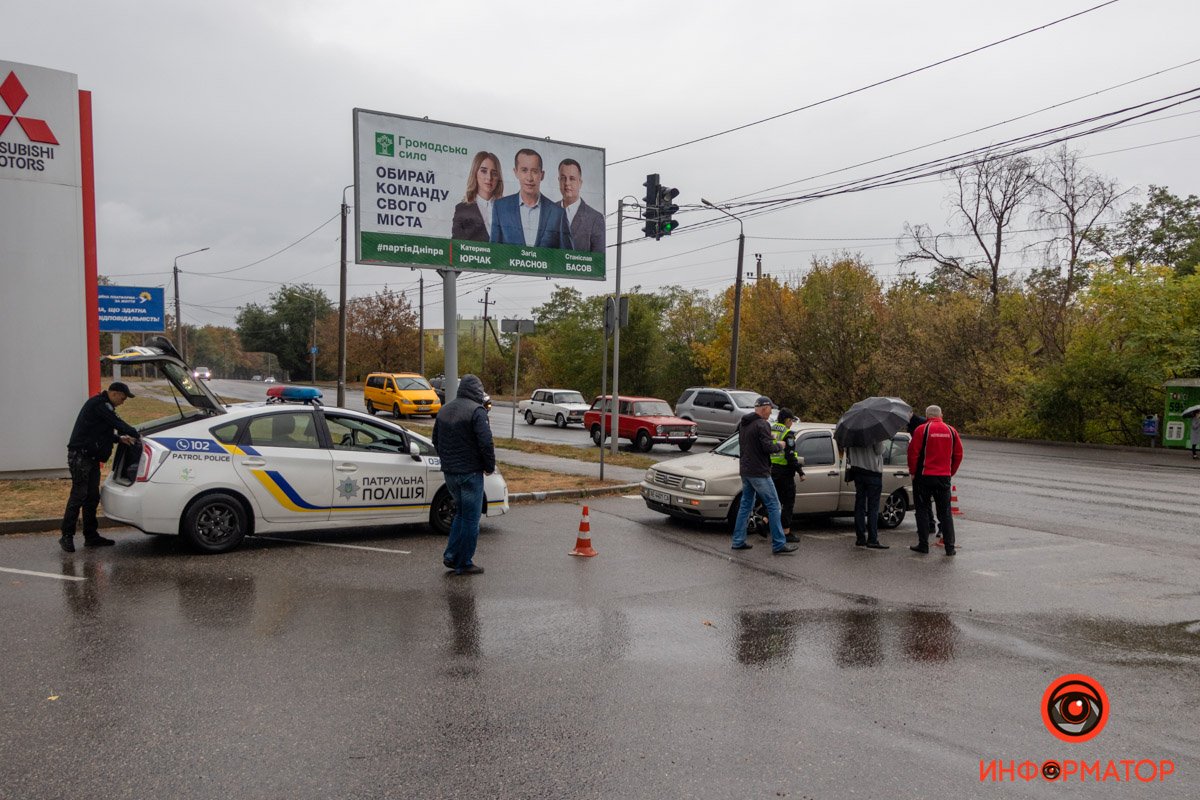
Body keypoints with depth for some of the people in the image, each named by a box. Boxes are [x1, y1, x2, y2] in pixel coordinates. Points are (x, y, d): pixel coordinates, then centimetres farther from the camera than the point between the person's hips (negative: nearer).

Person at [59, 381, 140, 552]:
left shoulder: (102, 405, 20)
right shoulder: (98, 404, -13)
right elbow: (117, 423, -21)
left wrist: (119, 438, 6)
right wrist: (136, 434, -16)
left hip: (91, 458, 11)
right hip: (80, 456, -11)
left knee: (92, 497, 12)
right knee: (78, 495, -10)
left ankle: (91, 536, 17)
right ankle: (67, 536, -4)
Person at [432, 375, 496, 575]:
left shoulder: (444, 410, 12)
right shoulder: (476, 410, -14)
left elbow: (436, 441, 18)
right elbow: (485, 442, -20)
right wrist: (490, 466, -7)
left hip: (449, 472, 8)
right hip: (470, 472, -8)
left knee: (461, 513, 21)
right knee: (471, 517, 2)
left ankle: (451, 555, 17)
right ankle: (464, 563, 8)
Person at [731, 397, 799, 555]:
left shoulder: (743, 423, 12)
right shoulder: (761, 425, -16)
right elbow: (768, 447, -22)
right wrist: (779, 446, -2)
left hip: (745, 470, 9)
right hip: (759, 472, -9)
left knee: (746, 505, 15)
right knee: (773, 505, -4)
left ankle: (738, 541, 16)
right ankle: (779, 544, -3)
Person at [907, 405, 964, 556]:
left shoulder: (922, 430, -8)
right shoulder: (951, 431, 5)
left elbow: (913, 452, -10)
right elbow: (958, 454, 8)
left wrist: (913, 472, 2)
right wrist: (951, 472, 17)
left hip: (924, 476, -3)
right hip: (944, 477, 3)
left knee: (922, 510, 7)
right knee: (945, 511, 9)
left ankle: (923, 544, 7)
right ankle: (950, 546, 7)